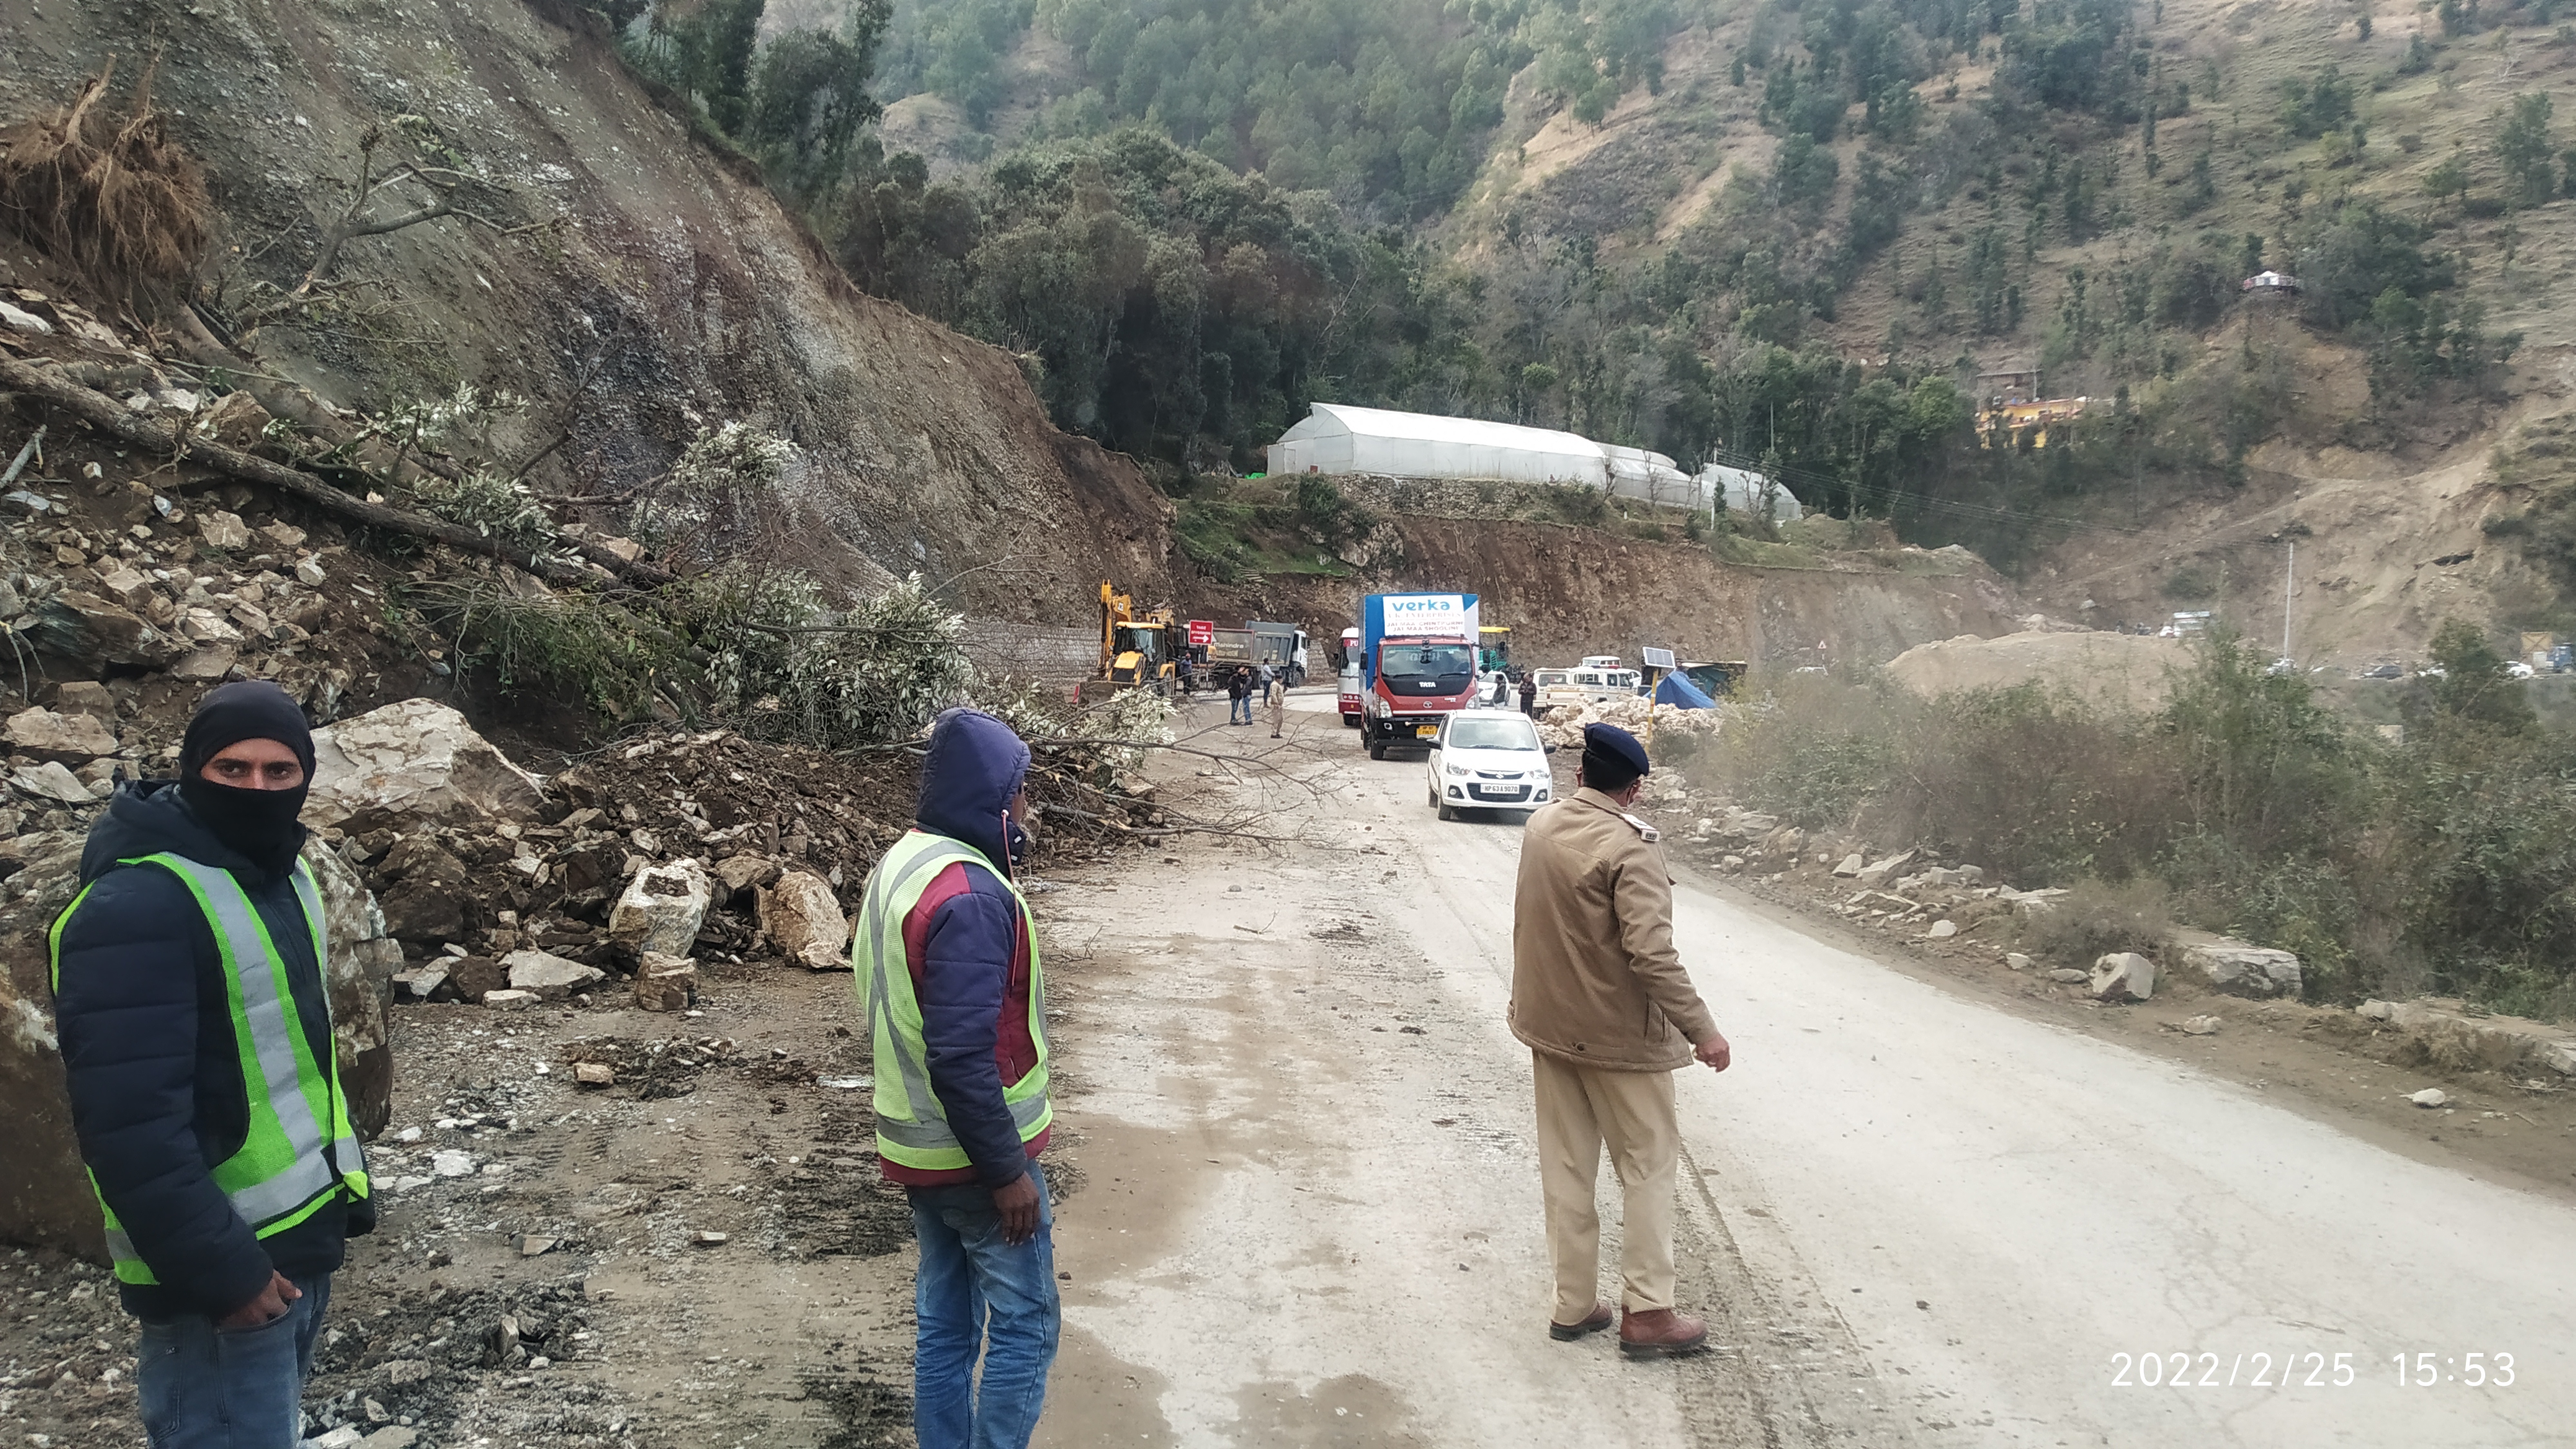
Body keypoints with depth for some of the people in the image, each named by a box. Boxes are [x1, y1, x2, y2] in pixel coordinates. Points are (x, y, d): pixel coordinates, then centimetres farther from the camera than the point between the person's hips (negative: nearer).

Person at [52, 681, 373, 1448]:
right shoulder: (137, 906, -21)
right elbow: (129, 1119, -25)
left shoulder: (283, 876, 9)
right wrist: (217, 1265, -24)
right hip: (223, 1267, -9)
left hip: (302, 1237, 9)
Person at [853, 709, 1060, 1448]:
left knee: (945, 1323, 17)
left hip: (921, 1150, 9)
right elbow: (963, 1060, -28)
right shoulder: (969, 896, -26)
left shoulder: (901, 864, 6)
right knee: (1025, 1326, 4)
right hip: (977, 1155, -9)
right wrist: (1007, 1172, -20)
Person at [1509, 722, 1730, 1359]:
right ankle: (1645, 1313, 11)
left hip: (1547, 1023, 7)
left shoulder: (1542, 825, 1)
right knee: (1647, 1167, 7)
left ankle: (1574, 1304, 22)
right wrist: (1701, 1028, -21)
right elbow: (1651, 953, -27)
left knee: (1566, 1165, 14)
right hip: (1616, 1034, -7)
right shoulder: (1629, 848, -22)